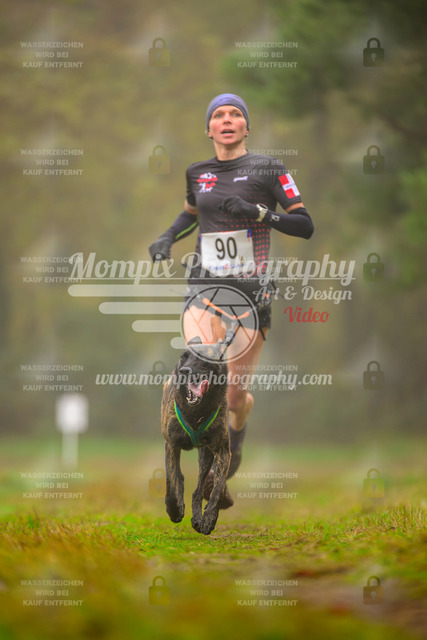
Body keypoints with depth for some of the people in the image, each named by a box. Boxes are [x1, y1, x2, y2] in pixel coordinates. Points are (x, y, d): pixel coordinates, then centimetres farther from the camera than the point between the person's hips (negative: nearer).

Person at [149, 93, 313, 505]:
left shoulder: (267, 169, 0)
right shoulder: (197, 173, 11)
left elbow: (305, 225, -5)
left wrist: (258, 212, -19)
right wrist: (167, 238, 13)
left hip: (252, 290, -2)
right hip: (205, 286, 2)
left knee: (236, 395, 4)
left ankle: (237, 432, 40)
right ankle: (214, 476, -16)